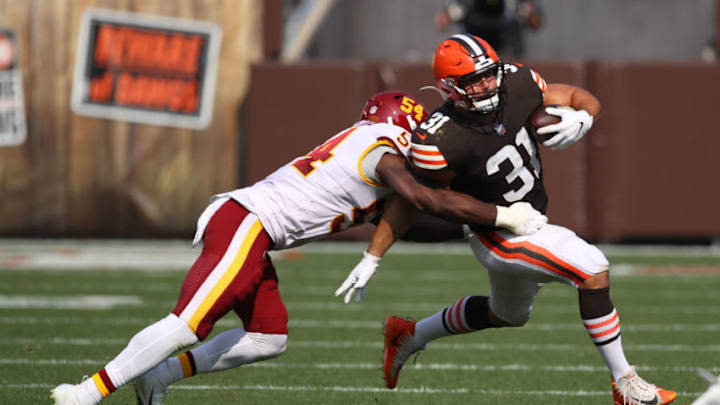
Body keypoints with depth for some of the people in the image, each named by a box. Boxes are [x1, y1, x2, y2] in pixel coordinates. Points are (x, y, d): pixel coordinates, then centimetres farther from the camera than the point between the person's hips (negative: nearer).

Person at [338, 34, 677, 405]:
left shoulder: (515, 85, -15)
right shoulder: (441, 142, -30)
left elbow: (583, 98, -2)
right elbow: (409, 199, -17)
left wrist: (582, 118, -25)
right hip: (500, 237, -8)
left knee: (506, 315, 30)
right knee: (592, 268, -23)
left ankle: (409, 336, 47)